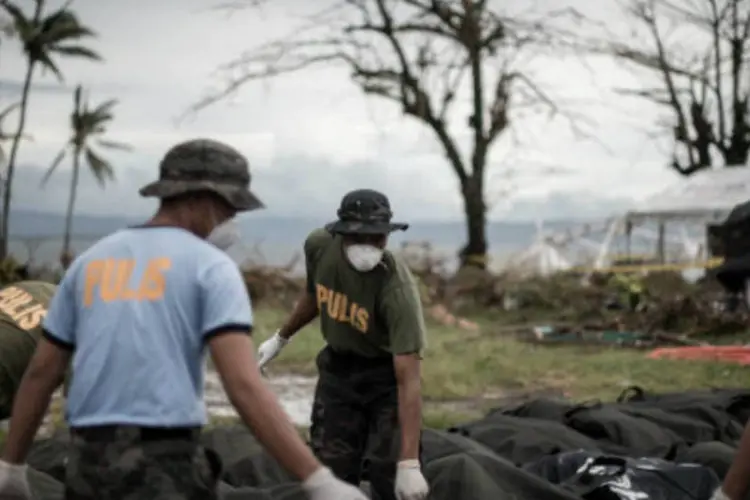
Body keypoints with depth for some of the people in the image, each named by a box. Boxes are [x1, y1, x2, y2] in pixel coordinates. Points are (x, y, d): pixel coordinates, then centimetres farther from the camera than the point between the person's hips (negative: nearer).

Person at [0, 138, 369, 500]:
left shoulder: (90, 261, 14)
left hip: (86, 464, 6)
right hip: (166, 468, -6)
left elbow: (41, 371, 15)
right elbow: (244, 385, -16)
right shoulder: (210, 265, -3)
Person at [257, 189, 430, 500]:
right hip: (337, 367, 4)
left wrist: (409, 463, -42)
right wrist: (282, 337, 21)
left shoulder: (397, 290, -33)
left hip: (385, 372, -4)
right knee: (331, 471, 2)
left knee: (388, 473, -13)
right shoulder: (319, 246, -18)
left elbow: (408, 379, -37)